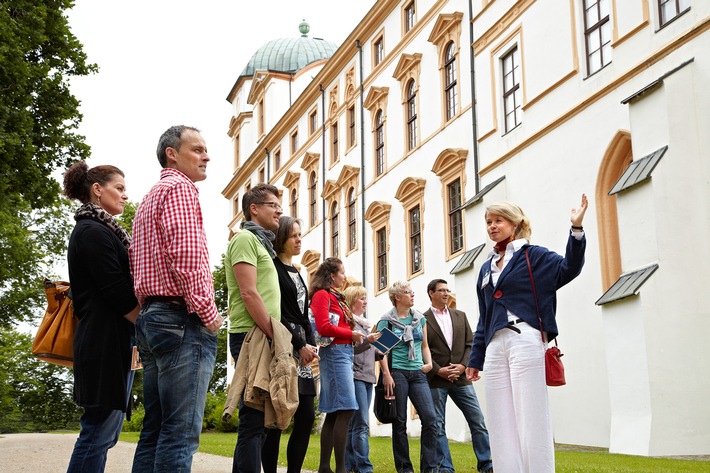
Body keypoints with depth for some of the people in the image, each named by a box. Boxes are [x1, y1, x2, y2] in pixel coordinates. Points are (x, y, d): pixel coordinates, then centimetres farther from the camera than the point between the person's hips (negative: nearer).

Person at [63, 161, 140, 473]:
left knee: (104, 431, 12)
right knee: (100, 429, -7)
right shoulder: (94, 232, -11)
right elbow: (117, 291, -17)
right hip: (106, 341, -10)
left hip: (114, 340, 10)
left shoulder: (101, 231, 19)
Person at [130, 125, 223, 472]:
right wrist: (209, 314, -12)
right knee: (181, 432, -12)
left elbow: (138, 261, 25)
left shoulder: (150, 197, 26)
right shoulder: (180, 188, -4)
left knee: (155, 430, 9)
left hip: (150, 317, 10)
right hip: (183, 318, -10)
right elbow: (186, 255, -17)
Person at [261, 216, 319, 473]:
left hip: (301, 350, 8)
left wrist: (311, 344, 4)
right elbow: (277, 314, -12)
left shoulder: (296, 273, 20)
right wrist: (301, 345, -11)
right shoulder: (273, 268, -4)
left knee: (306, 415, 3)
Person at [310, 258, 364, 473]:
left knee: (334, 413, 8)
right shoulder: (322, 295, -5)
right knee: (345, 410, -14)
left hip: (344, 352, 10)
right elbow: (324, 327, -16)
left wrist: (354, 335, 3)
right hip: (335, 352, -10)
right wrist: (351, 334, -8)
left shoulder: (335, 297, 23)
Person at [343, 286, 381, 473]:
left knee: (354, 423, 8)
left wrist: (380, 351, 7)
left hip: (368, 376, 8)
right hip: (355, 376, -8)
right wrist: (367, 340, -23)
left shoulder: (365, 323, 22)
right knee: (361, 424, -13)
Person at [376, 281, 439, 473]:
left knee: (430, 417, -8)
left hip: (418, 374, 4)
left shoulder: (420, 319, 15)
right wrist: (386, 374, -12)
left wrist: (429, 363, 4)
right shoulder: (386, 321, 1)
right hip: (397, 372, -4)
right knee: (400, 421, 0)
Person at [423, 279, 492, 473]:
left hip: (460, 377, 3)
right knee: (438, 426, 2)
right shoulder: (423, 320, 0)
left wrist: (462, 366, -6)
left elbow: (470, 344, 9)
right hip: (435, 380, -3)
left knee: (478, 422, 1)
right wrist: (439, 371, -12)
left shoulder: (460, 316, 13)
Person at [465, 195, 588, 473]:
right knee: (501, 424, 4)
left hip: (525, 342, -6)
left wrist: (577, 229, -23)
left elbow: (568, 269, -11)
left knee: (531, 419, -7)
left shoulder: (532, 255, 5)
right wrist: (475, 359, 19)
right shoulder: (487, 268, 21)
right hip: (495, 347, 6)